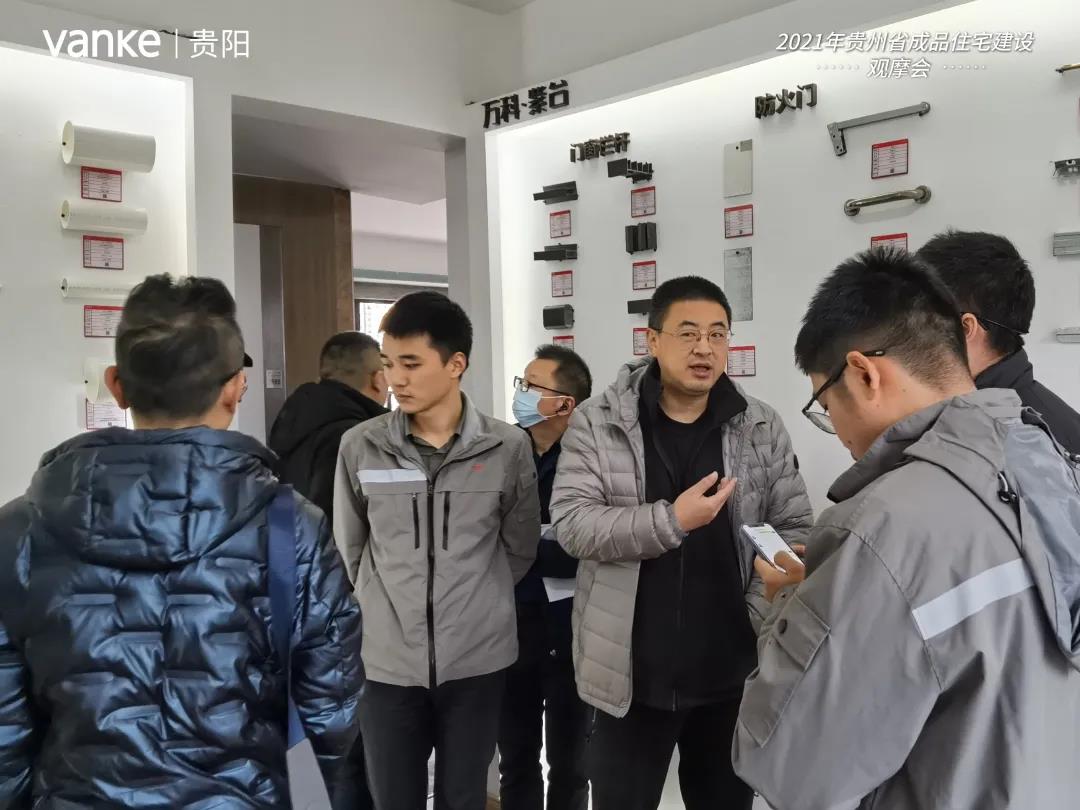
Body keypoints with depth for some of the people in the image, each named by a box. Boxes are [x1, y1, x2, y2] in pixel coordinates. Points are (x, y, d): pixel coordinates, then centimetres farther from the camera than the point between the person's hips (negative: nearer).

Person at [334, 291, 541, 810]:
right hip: (389, 661, 1)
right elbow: (349, 547, 8)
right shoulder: (360, 446, -4)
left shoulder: (507, 447, -6)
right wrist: (386, 606, 10)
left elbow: (520, 548, 6)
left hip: (477, 660, 0)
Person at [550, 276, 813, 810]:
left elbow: (792, 529, 1)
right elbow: (572, 523, -13)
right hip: (632, 674, -2)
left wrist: (761, 620, -11)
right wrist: (671, 521, -24)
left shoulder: (763, 428, 1)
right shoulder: (597, 423, -6)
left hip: (734, 672, 2)